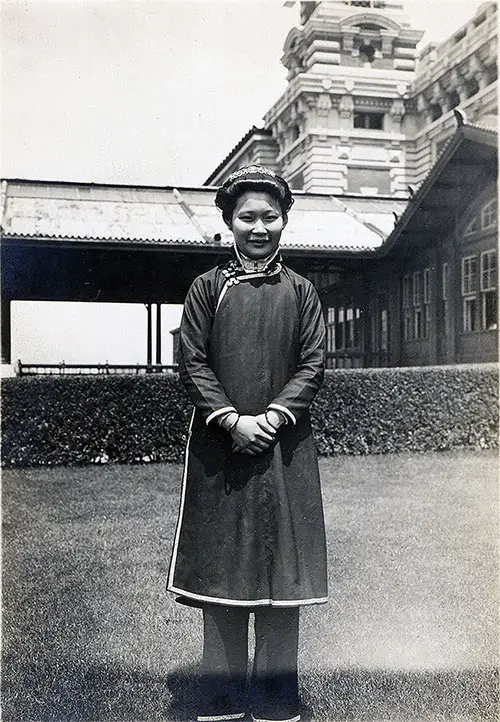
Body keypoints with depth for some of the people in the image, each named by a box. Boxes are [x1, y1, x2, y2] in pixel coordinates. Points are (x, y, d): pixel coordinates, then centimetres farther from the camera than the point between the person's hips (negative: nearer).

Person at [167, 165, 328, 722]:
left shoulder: (300, 291, 7)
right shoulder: (207, 288, 5)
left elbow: (313, 365, 2)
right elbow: (192, 364, 0)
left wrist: (271, 417, -11)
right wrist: (233, 420, -12)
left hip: (284, 446, 1)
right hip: (219, 446, 0)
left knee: (281, 569, 3)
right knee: (220, 567, 4)